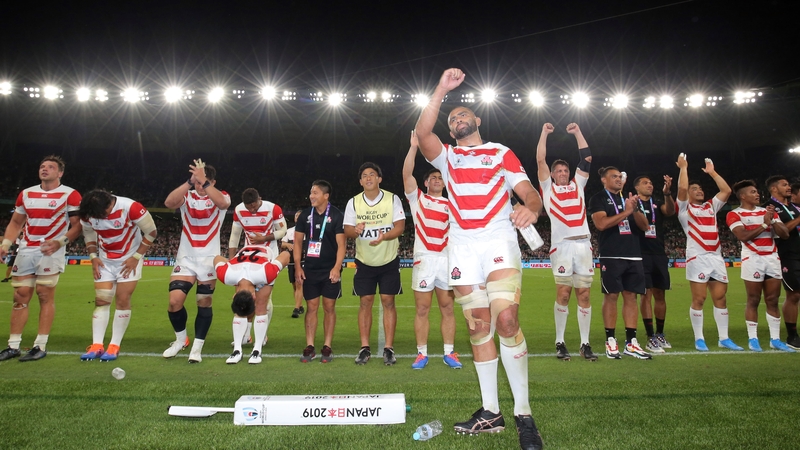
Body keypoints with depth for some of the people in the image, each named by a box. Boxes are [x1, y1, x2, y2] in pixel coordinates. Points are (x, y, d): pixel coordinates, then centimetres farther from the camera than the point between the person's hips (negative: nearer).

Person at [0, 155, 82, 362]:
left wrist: (60, 242, -19)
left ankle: (41, 346, 1)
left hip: (51, 252, -5)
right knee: (20, 296, 6)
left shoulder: (70, 195, -3)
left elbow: (77, 225, -5)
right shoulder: (26, 194, 14)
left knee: (45, 296, -5)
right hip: (25, 251, 5)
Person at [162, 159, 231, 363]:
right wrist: (190, 182, -30)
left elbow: (223, 203, -29)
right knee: (174, 301, -6)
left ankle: (197, 347, 16)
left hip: (209, 259, -1)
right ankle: (181, 339, 20)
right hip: (185, 258, 2)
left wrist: (203, 181, -36)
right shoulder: (187, 197, 1)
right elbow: (169, 202, -22)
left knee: (204, 303, 3)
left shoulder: (220, 196, -3)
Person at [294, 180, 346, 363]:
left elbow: (341, 243, -8)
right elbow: (298, 241, 8)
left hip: (330, 270, -3)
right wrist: (297, 266, 0)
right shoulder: (305, 215, 5)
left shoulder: (336, 216, -6)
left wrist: (337, 267, -17)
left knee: (329, 307, 3)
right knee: (312, 307, 5)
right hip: (310, 269, 3)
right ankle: (309, 347, 10)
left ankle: (327, 347, 11)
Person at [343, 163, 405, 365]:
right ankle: (365, 348, 10)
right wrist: (355, 230, -27)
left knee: (388, 302, 0)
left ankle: (389, 348, 7)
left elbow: (400, 226, -11)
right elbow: (347, 230, -3)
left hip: (389, 260, -1)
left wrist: (384, 236, -30)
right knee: (365, 302, 2)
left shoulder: (392, 199, -5)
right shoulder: (353, 202, -1)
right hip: (364, 261, 1)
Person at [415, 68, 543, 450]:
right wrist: (441, 90, -5)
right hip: (462, 246, 3)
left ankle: (523, 414, -8)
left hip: (499, 241, -2)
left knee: (506, 320, -17)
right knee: (478, 327, 4)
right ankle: (490, 412, 13)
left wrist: (531, 207, -22)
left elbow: (529, 191, 2)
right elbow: (422, 133, -2)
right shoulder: (446, 156, 19)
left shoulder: (501, 153, 14)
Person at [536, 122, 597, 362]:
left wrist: (578, 133, 20)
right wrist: (544, 133, 10)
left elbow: (587, 159, 18)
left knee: (584, 294, 3)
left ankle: (585, 344, 8)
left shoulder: (577, 185, 21)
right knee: (563, 294, -4)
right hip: (562, 245, -3)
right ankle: (560, 342, 6)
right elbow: (540, 160, 6)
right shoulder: (548, 188, 13)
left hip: (583, 244, 3)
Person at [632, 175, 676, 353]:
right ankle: (651, 338, -6)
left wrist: (667, 193, -24)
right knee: (646, 294, -8)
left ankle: (660, 334, 23)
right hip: (641, 254, -5)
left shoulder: (657, 204, 14)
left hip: (659, 254, 5)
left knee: (660, 295, 10)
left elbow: (670, 211, -8)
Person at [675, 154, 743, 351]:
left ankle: (724, 338, 12)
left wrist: (712, 172, 18)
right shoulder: (684, 208, 5)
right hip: (697, 257, -5)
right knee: (699, 299, -4)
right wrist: (683, 167, 1)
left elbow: (727, 190, 14)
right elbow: (682, 188, -10)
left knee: (720, 297, 5)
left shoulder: (711, 206, 21)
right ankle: (699, 339, 3)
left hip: (716, 257, 5)